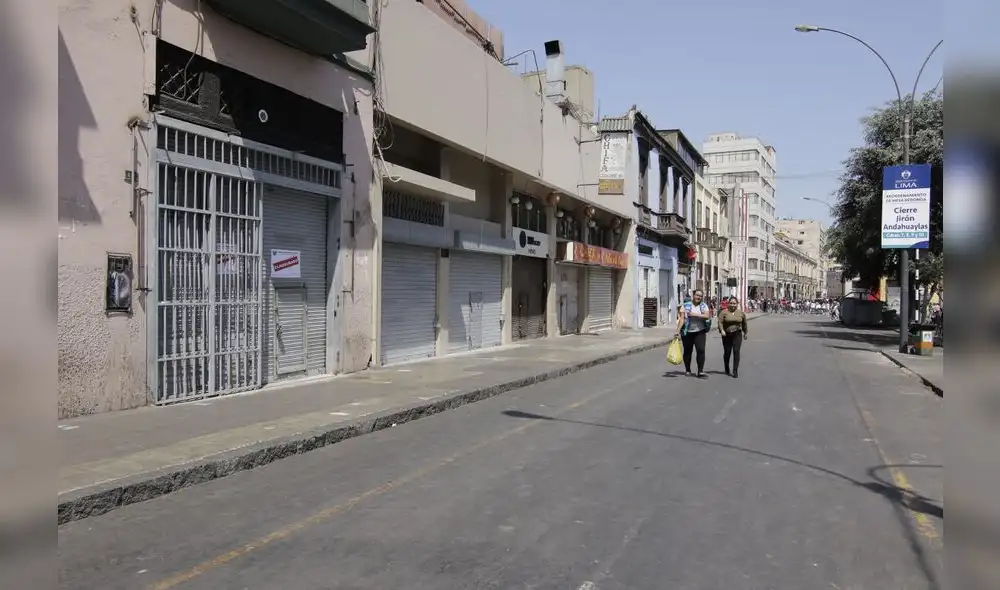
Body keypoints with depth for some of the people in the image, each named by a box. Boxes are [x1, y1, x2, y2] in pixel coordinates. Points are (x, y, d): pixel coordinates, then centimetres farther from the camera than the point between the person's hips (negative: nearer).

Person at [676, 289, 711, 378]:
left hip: (699, 332, 0)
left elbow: (707, 316, -11)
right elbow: (682, 319, -4)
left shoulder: (704, 306, 6)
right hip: (687, 332, 0)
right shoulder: (686, 305, 2)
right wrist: (678, 330, -12)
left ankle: (700, 371, -9)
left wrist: (695, 314, -18)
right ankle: (687, 370, 25)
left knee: (701, 350, -11)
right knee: (687, 351, 9)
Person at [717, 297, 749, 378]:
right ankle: (727, 370, 28)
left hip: (737, 335, 1)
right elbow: (720, 322, -10)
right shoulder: (724, 312, -2)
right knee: (727, 352, 8)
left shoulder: (741, 313, 7)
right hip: (726, 335, -1)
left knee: (736, 352, -10)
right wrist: (721, 330, -24)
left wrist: (745, 332, 23)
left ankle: (735, 371, -8)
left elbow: (744, 324, 17)